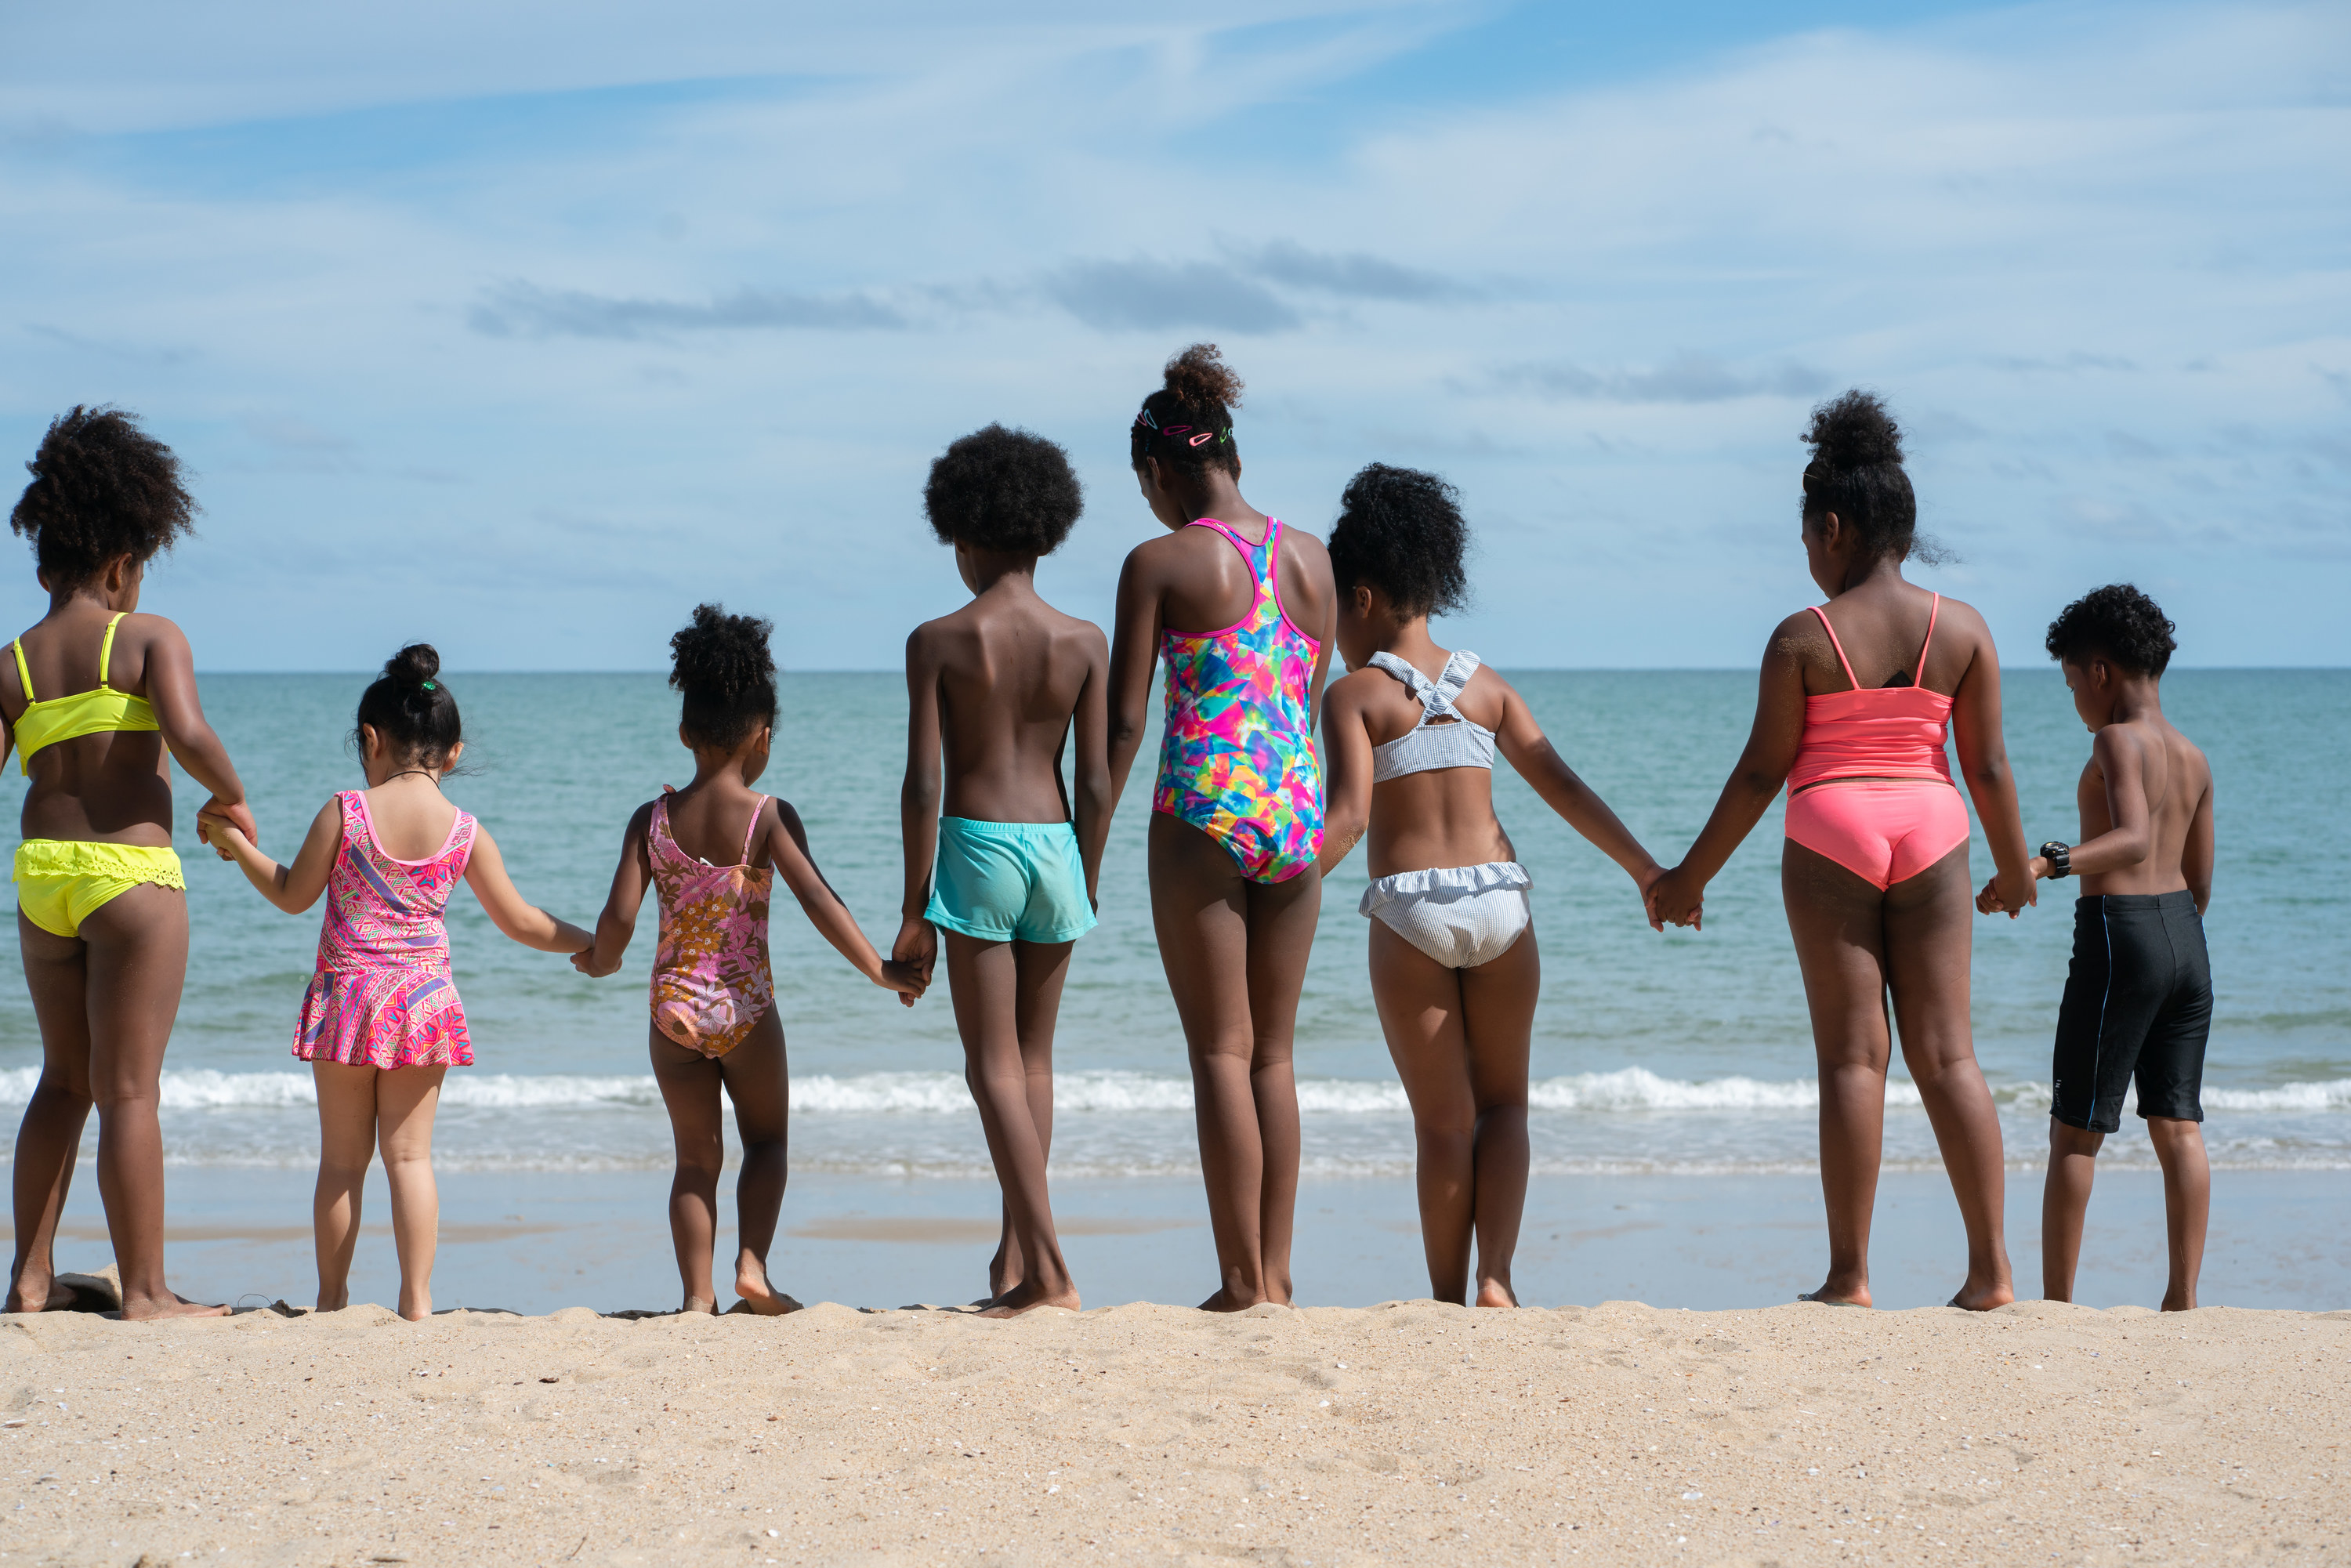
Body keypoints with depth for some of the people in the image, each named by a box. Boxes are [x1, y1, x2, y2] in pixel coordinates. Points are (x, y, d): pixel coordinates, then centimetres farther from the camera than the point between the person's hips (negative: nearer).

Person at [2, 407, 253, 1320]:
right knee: (130, 1090, -1)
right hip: (130, 873, -5)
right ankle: (145, 1292, 2)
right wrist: (232, 798, -3)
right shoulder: (149, 638, -4)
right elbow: (188, 735, -20)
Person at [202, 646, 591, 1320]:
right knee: (410, 1155, 7)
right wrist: (586, 942, 24)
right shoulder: (466, 831, -1)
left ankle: (331, 1297, 14)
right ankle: (417, 1300, 2)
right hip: (425, 999, 1)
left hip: (346, 993, -1)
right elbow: (519, 921, 7)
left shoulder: (344, 811, -7)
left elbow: (293, 894, 2)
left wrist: (236, 842, 15)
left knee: (342, 1158, 8)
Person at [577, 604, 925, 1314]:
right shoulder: (768, 817, -9)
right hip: (746, 1004, -2)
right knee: (766, 1138, 17)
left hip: (674, 1007, 2)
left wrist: (597, 961, 15)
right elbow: (818, 898, -15)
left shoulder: (652, 820, -2)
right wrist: (880, 969, -10)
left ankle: (698, 1295, 5)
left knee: (696, 1156, 12)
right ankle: (752, 1261, -1)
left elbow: (619, 919, -6)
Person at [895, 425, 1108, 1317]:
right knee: (1034, 1058, 17)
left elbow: (922, 783, -9)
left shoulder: (938, 642, -7)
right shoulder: (1083, 643, 1)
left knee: (994, 1067, -1)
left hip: (974, 848, -4)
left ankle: (1049, 1270, -11)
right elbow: (1096, 782, 1)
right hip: (1055, 846, 4)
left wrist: (915, 911, -5)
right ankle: (1014, 1253, 20)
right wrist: (1087, 884, 14)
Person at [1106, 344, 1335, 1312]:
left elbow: (1124, 720, -7)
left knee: (1221, 1053, 0)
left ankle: (1243, 1281, -1)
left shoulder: (1160, 563, -6)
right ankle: (1275, 1272, 13)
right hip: (1296, 808, 5)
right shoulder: (1311, 559, 9)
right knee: (1272, 1053, 12)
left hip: (1203, 811, -5)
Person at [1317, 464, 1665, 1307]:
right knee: (1502, 1101, 14)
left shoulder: (1354, 696, -1)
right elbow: (1561, 786, 9)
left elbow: (1348, 815, -14)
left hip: (1408, 910, -3)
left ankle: (1448, 1299, 9)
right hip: (1497, 897, 3)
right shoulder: (1487, 687, 11)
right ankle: (1495, 1277, 0)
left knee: (1443, 1120, 6)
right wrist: (1645, 868, 15)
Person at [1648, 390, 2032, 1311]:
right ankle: (1991, 1269, 1)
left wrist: (1694, 875, 5)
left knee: (1852, 1057, 0)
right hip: (1929, 836, 2)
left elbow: (1763, 769, -4)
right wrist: (2014, 866, 18)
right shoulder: (1962, 629, 2)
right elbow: (1989, 766, 2)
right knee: (1946, 1053, 6)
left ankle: (1849, 1277, 0)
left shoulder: (1803, 638, -5)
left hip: (1830, 838, -2)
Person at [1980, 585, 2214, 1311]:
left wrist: (2045, 863, -40)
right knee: (2177, 1128, 8)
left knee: (2075, 1132, 0)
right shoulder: (2194, 758, 13)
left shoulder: (2118, 740, -12)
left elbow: (2133, 840, -28)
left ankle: (2055, 1305, 2)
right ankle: (2182, 1302, 5)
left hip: (2118, 932, -8)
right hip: (2186, 938, 8)